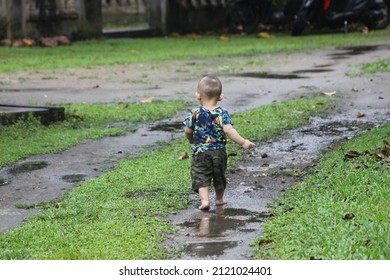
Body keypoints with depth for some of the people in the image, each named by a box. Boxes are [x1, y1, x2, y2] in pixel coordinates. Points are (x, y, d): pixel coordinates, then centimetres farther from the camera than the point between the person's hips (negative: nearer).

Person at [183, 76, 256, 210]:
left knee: (201, 176, 4)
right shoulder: (223, 113, -10)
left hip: (200, 152, -1)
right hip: (219, 151, 2)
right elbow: (228, 130, -21)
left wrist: (192, 140, 21)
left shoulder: (195, 113, -7)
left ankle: (204, 200, -14)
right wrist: (243, 142, -18)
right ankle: (219, 199, 35)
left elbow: (187, 131, 0)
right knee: (219, 176, 20)